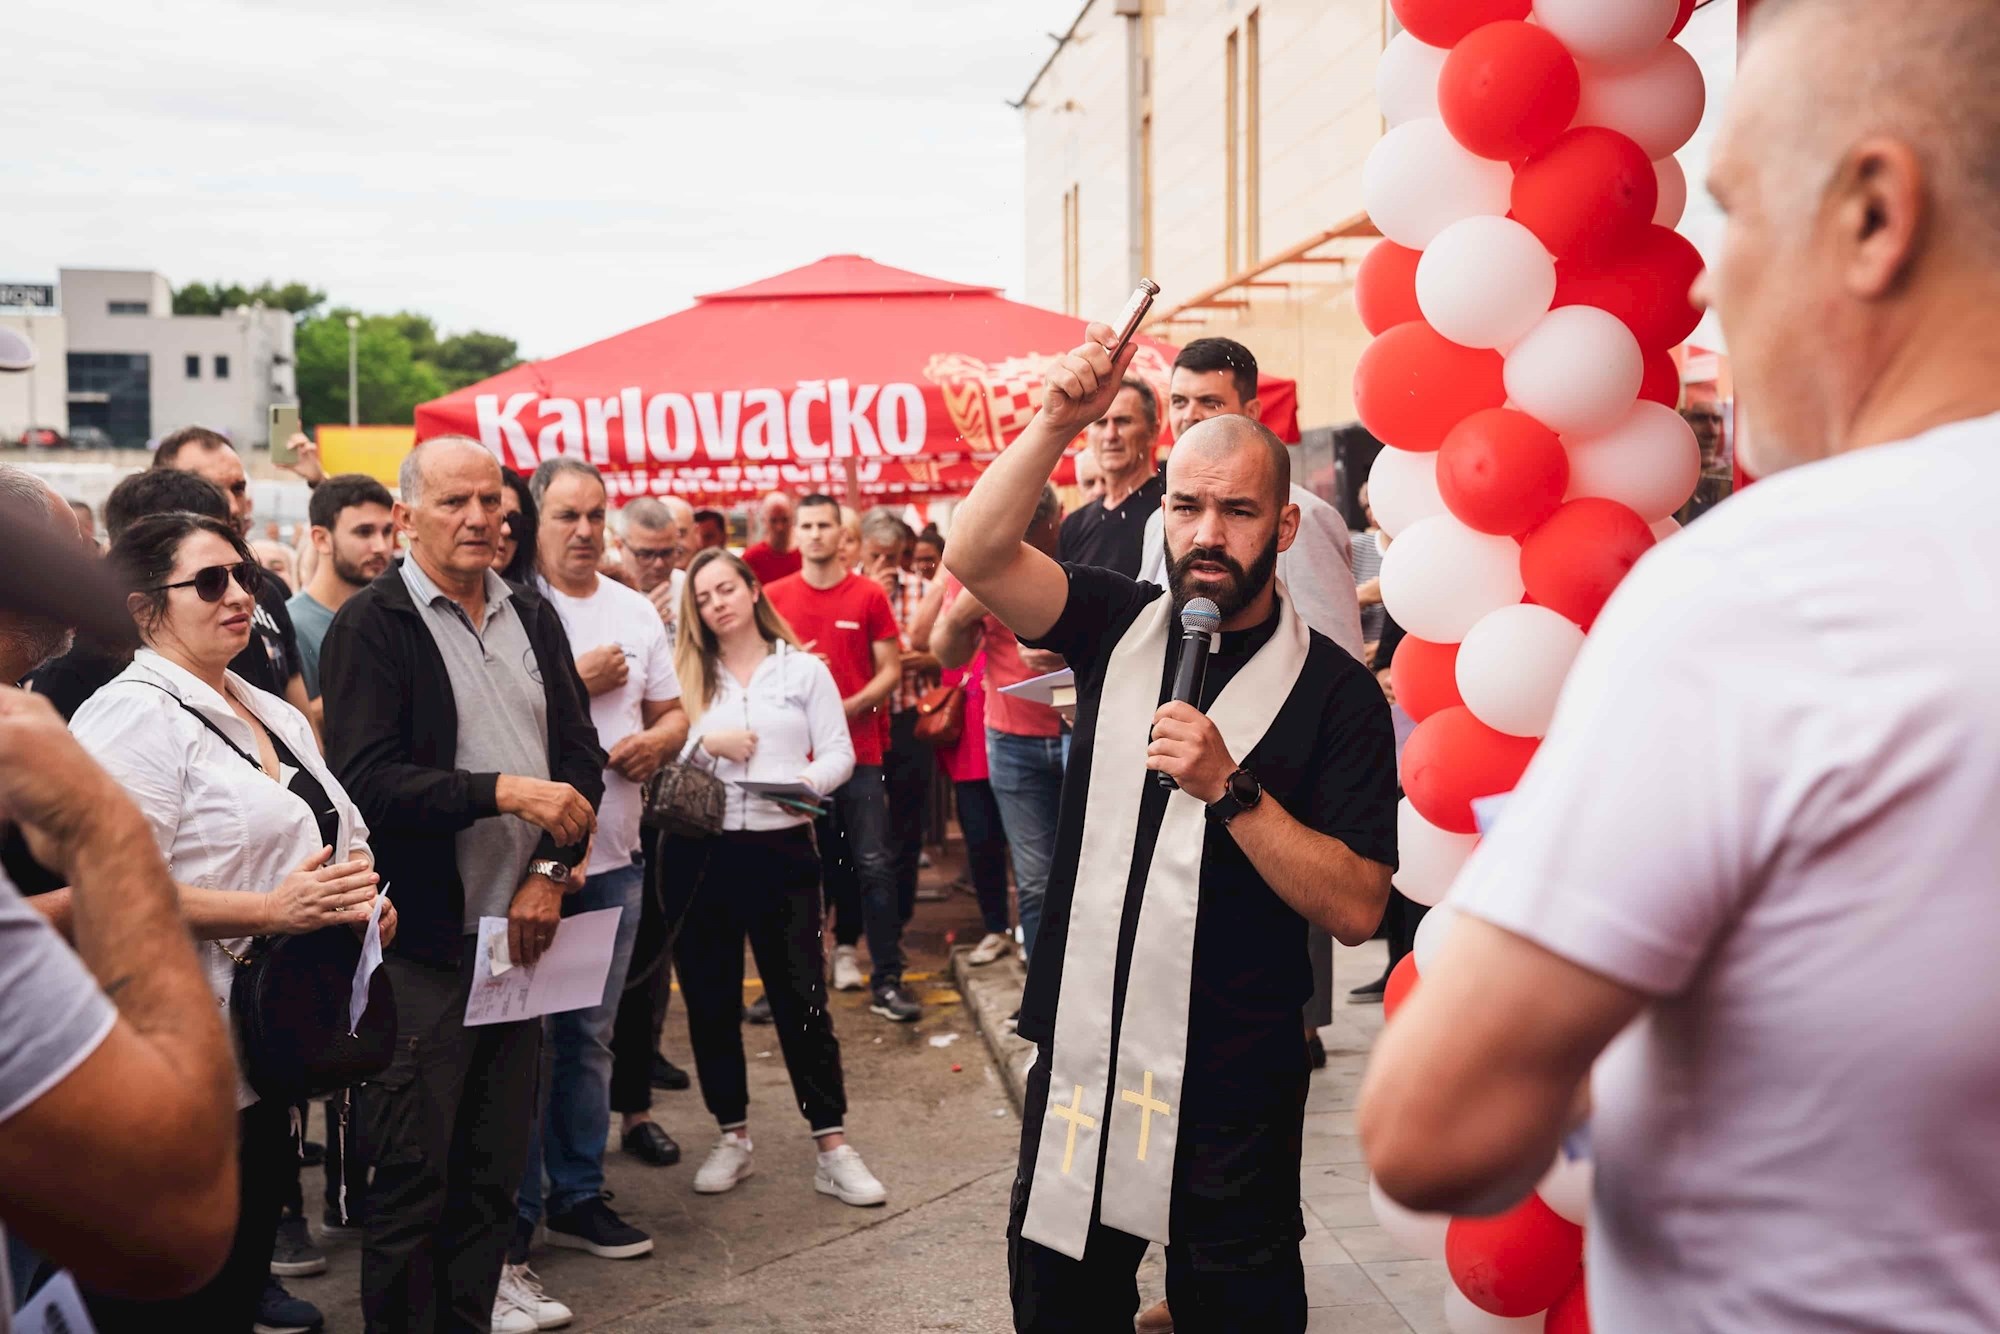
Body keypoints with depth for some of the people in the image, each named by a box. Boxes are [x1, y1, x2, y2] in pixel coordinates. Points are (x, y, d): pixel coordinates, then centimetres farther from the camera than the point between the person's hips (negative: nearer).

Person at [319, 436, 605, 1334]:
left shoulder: (532, 616, 12)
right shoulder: (372, 625, -6)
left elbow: (580, 754, 11)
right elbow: (365, 779, -17)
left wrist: (551, 869, -3)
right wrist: (505, 791, -21)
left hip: (521, 926, 6)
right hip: (424, 945, -5)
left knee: (497, 1165, 12)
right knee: (414, 1175, 3)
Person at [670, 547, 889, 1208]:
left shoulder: (804, 669, 6)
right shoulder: (688, 677, 9)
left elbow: (839, 751, 0)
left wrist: (810, 782, -19)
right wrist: (704, 743, -14)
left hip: (782, 846, -2)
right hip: (702, 849, 2)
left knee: (801, 997, -2)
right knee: (710, 999, 7)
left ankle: (832, 1148, 3)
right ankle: (733, 1137, 22)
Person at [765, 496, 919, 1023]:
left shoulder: (869, 595, 2)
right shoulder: (774, 596, 5)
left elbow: (890, 671, 1)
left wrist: (849, 707, -14)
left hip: (859, 750, -1)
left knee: (875, 865, -2)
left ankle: (887, 981, 4)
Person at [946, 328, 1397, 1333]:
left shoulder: (1334, 691, -10)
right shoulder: (1119, 624, 2)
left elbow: (1356, 909, -16)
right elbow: (976, 554, -13)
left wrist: (1230, 787, -25)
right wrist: (1058, 423, -24)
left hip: (1232, 1093, -4)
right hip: (1077, 1057, 4)